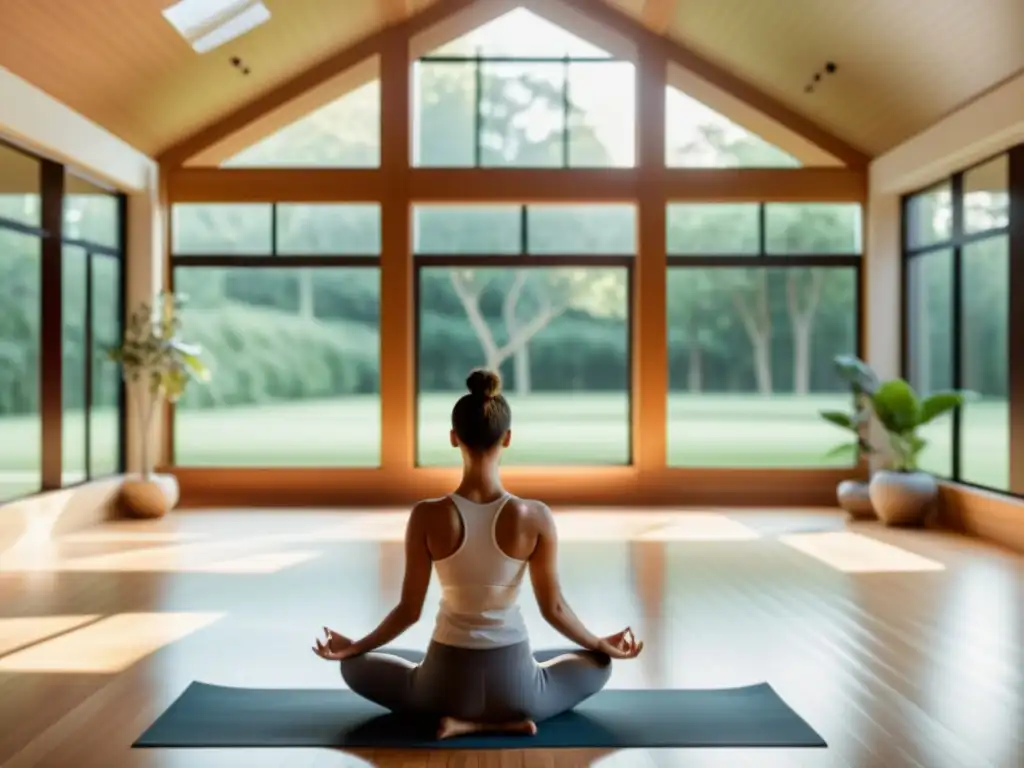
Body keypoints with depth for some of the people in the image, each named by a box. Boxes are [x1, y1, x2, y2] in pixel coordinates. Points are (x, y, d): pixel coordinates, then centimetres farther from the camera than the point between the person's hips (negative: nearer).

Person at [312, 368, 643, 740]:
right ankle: (504, 718, 5)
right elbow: (553, 608, -5)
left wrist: (353, 647, 13)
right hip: (513, 684, 1)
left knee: (355, 667, 28)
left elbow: (410, 609, -7)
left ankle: (465, 720, 5)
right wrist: (602, 645, 15)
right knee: (597, 665, 31)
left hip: (448, 679, 0)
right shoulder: (536, 517, -15)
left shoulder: (427, 516, -16)